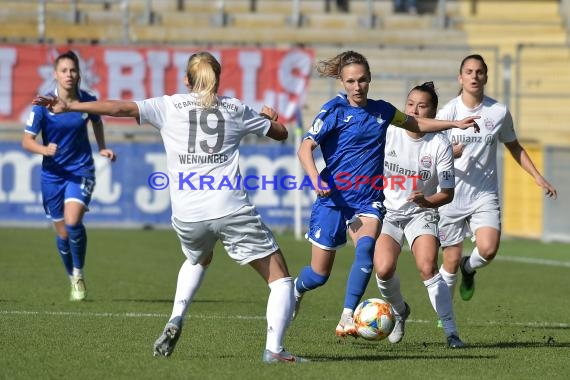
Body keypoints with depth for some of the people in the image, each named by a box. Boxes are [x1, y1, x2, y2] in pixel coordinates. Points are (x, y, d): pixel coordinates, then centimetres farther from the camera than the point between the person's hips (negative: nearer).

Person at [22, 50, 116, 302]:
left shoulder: (87, 101, -6)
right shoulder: (43, 104, -11)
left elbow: (96, 121, 18)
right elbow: (26, 141, -9)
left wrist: (102, 148, 8)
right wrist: (44, 149, -28)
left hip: (81, 170, -1)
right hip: (52, 173, 1)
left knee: (72, 222, -23)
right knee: (63, 233, 7)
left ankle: (79, 274, -1)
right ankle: (73, 280, 31)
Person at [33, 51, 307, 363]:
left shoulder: (170, 106, 10)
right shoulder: (236, 109, 12)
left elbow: (122, 108, 0)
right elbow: (280, 133, 24)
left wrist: (68, 106, 3)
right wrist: (269, 116, 47)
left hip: (187, 216, 3)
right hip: (232, 210, -2)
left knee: (198, 260, 37)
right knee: (280, 278, 5)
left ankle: (175, 321, 18)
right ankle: (274, 349, -14)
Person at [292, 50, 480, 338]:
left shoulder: (381, 111, 8)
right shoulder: (335, 110, -7)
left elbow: (417, 124, 27)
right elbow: (305, 147, -14)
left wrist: (454, 124, 23)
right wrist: (315, 178, -30)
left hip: (368, 200, 3)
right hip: (334, 198, -3)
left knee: (366, 249, -29)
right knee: (319, 275, 3)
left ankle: (347, 319, -31)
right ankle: (296, 290, 40)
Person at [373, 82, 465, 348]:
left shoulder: (440, 144, -11)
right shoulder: (388, 133, -9)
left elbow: (447, 193, -7)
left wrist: (427, 201, -25)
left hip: (421, 213, -1)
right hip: (387, 211, 1)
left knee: (427, 268, -24)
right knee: (383, 269, -20)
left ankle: (451, 332, -15)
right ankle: (399, 311, 14)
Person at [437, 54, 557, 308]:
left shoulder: (499, 112, 2)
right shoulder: (448, 112, -4)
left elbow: (514, 147, 17)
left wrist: (537, 177, 11)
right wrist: (449, 153, -25)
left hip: (485, 196, 1)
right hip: (451, 198, -1)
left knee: (488, 250, -22)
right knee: (451, 261, 2)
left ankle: (468, 268, 13)